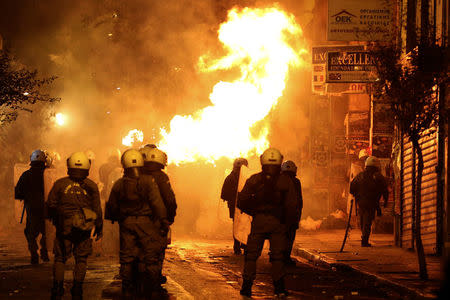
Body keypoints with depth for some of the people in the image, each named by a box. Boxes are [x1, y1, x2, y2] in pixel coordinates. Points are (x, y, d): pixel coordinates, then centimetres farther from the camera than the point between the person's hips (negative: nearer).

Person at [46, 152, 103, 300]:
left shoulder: (60, 184, -2)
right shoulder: (91, 186, -1)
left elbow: (51, 205, 2)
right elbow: (97, 210, 2)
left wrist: (54, 220, 20)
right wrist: (99, 229, 12)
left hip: (64, 227, 0)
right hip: (84, 228, 0)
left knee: (60, 258, 9)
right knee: (81, 259, 8)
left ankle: (57, 288, 3)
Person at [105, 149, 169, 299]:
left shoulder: (118, 185, 2)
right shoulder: (149, 181, -8)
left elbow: (112, 207, 10)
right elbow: (157, 203, -12)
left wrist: (115, 219, 28)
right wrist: (164, 222, -8)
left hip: (126, 224, 3)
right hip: (146, 223, -3)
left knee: (126, 259, 8)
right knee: (151, 258, 3)